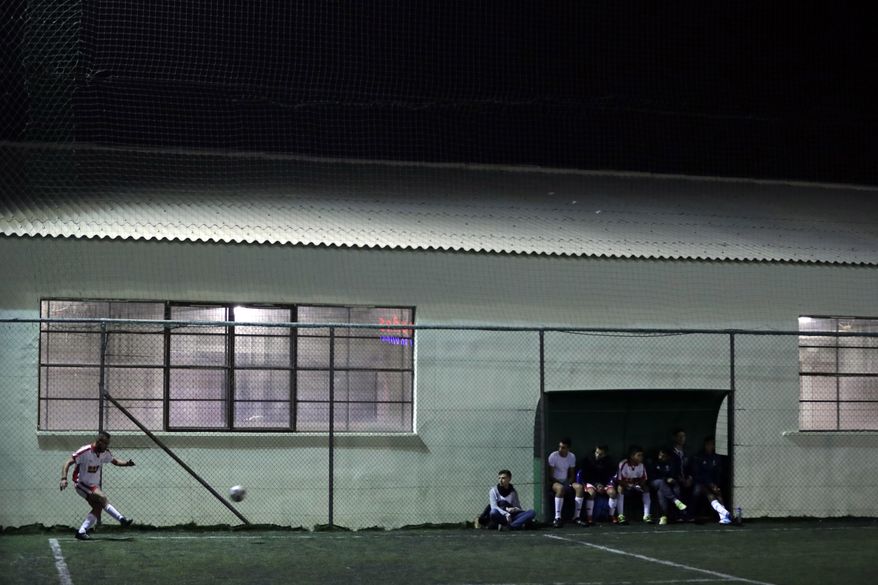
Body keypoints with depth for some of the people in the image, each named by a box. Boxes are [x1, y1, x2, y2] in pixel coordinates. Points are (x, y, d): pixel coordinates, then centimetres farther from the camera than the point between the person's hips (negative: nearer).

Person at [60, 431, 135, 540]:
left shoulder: (105, 453, -1)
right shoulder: (85, 451, -22)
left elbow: (115, 461, 14)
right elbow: (68, 463, -21)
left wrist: (126, 463, -6)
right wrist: (64, 478, -35)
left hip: (94, 485, 8)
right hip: (81, 484, -8)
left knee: (98, 508, -7)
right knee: (102, 498, -25)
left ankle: (81, 531, -3)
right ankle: (122, 519, -25)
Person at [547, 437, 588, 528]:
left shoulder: (572, 457, 4)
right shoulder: (553, 456, -10)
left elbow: (572, 474, 9)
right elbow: (550, 475, -10)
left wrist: (568, 483, -10)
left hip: (566, 481, 5)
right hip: (555, 482, -5)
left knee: (579, 487, -24)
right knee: (560, 488, -39)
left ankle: (577, 517, -22)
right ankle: (557, 518, -42)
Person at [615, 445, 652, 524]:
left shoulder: (641, 465, -11)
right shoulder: (623, 464, -24)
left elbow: (644, 479, -3)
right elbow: (619, 480, -22)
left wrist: (640, 483, -24)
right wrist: (628, 485, -35)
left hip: (636, 485, 5)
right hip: (625, 485, -5)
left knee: (646, 489, -14)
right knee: (620, 488, -34)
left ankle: (646, 515, -14)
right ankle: (621, 516, -34)